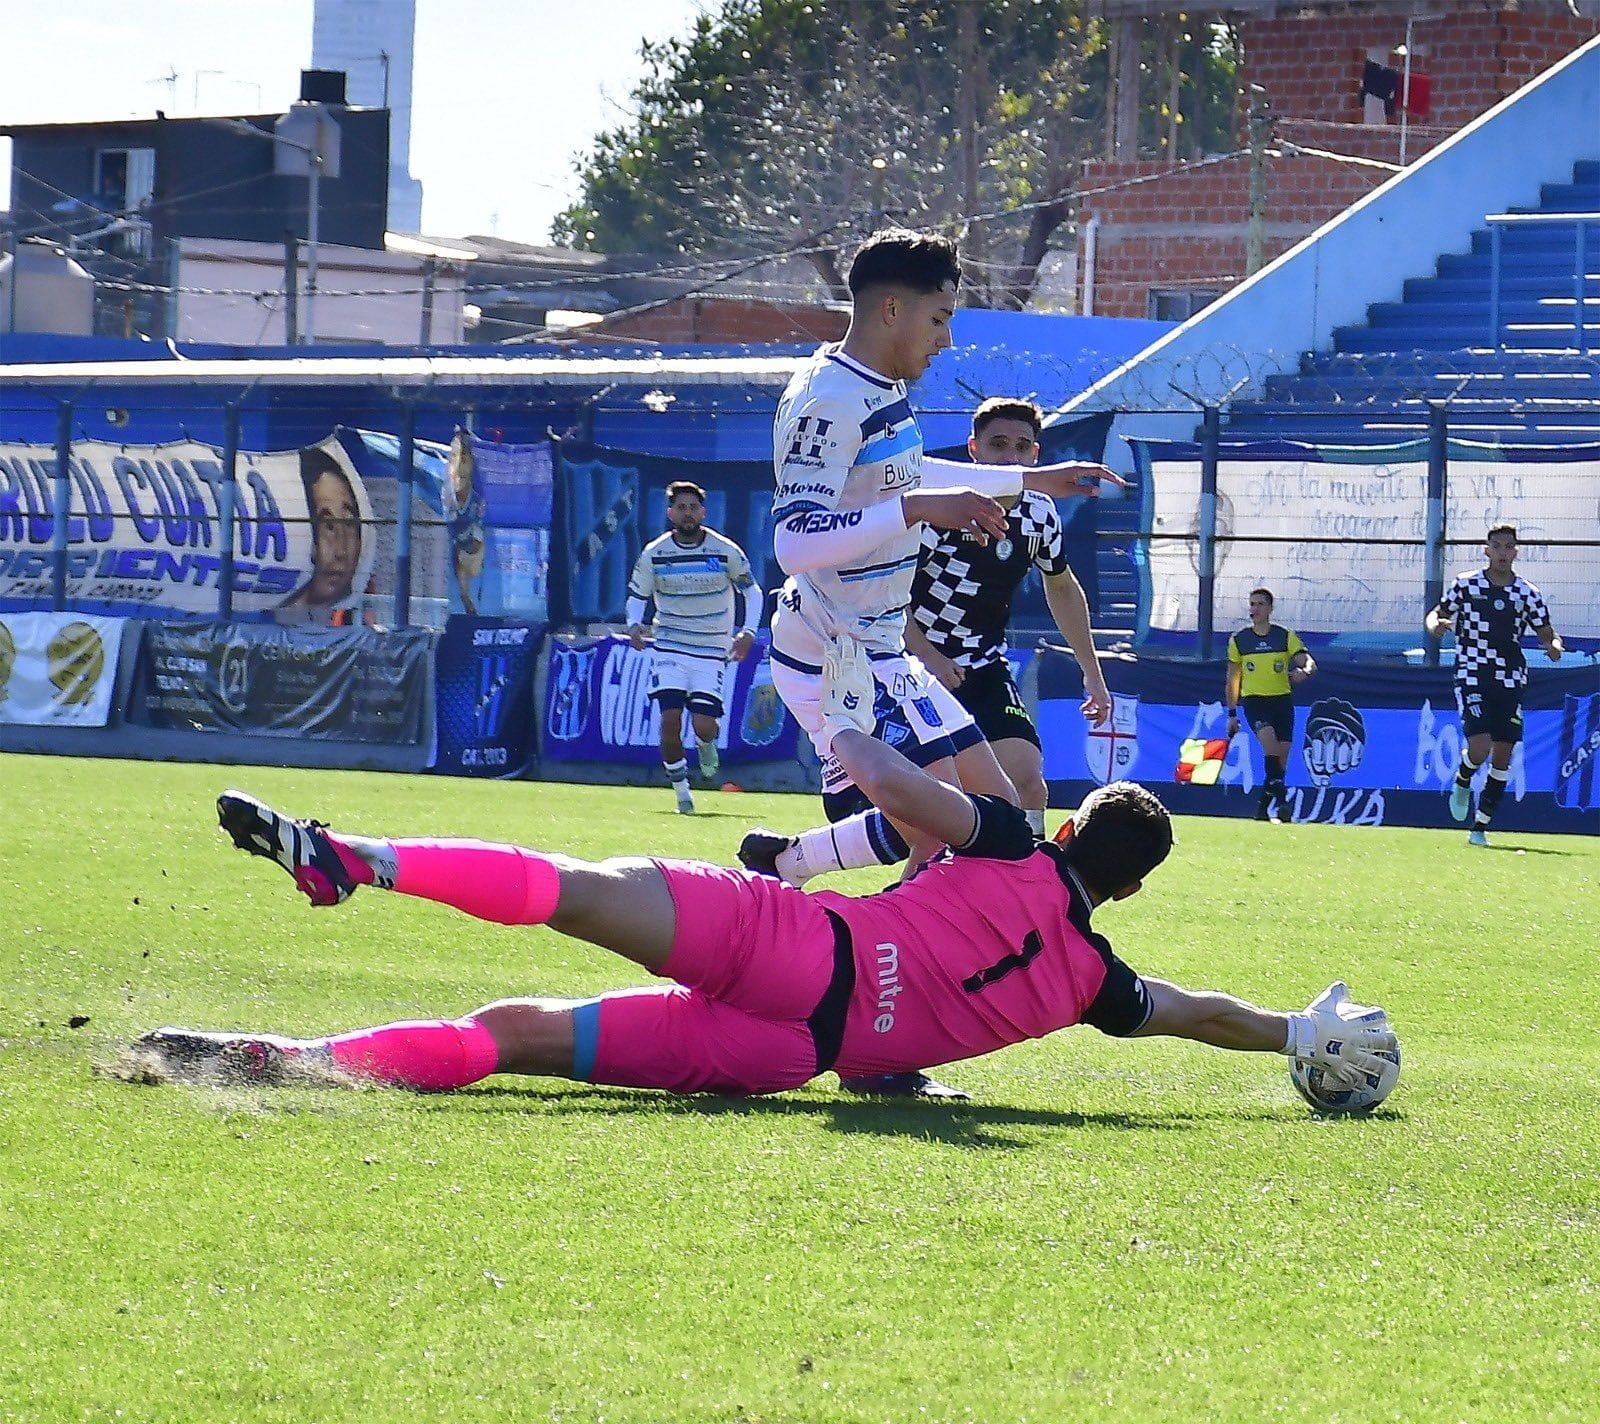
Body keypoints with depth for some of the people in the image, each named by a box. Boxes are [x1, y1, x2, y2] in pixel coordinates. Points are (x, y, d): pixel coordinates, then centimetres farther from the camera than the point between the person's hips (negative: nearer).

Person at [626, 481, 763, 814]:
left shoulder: (726, 551, -5)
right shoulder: (653, 554, -3)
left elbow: (751, 590, 7)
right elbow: (636, 594, 9)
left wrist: (749, 631, -7)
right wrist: (634, 624, -12)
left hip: (711, 652, -1)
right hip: (669, 647, 1)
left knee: (704, 726, -11)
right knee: (670, 719, -14)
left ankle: (706, 743, 28)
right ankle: (680, 788, 4)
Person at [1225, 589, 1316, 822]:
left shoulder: (1286, 636, 3)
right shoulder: (1238, 640, 6)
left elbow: (1309, 663, -5)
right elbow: (1232, 680, 14)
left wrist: (1304, 670, -30)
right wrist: (1232, 714, 12)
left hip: (1282, 700, 1)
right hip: (1254, 700, -1)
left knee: (1280, 759, -1)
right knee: (1269, 740, -27)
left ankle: (1264, 807, 11)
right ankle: (1280, 795, -31)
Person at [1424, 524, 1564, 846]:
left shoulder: (1527, 594, 4)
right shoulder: (1466, 584, 1)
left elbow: (1547, 632, 8)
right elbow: (1437, 613, 10)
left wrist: (1554, 645, -15)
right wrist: (1435, 625, -15)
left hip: (1510, 682, 2)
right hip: (1472, 677, -2)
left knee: (1502, 757, 0)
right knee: (1479, 746, -18)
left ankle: (1480, 827, 11)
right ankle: (1462, 782, 17)